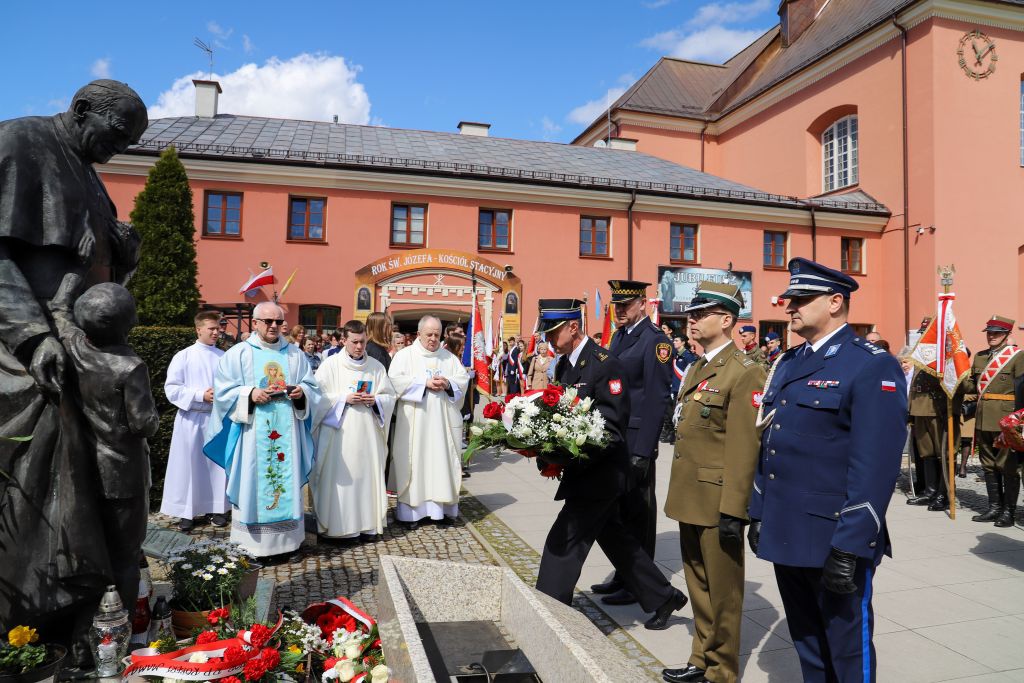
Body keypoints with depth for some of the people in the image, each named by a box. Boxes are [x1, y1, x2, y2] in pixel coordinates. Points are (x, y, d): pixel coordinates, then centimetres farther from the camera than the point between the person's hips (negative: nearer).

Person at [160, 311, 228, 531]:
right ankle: (186, 511, 14)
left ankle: (216, 508, 20)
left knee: (217, 464, 8)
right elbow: (171, 389, -7)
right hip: (191, 419, -2)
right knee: (189, 465, 4)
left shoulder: (224, 357, 3)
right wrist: (201, 395, -16)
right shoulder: (183, 356, -2)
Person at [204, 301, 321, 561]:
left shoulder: (295, 354, 11)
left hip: (287, 433, 3)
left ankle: (285, 541, 12)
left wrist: (302, 392, -10)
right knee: (252, 483, -1)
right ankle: (253, 543, 8)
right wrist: (250, 394, -16)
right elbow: (223, 391, -1)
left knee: (287, 481, 4)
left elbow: (312, 387, 12)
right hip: (252, 433, -2)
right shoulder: (238, 354, 3)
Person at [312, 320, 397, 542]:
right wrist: (344, 399, -14)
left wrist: (375, 400, -9)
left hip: (368, 434, 3)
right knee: (340, 478, -3)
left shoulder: (376, 366, 9)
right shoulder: (330, 365, 1)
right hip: (339, 434, -2)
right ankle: (340, 524, 7)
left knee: (368, 475, 4)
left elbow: (390, 396, 10)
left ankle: (368, 523, 13)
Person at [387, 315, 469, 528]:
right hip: (414, 422, -3)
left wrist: (448, 383, -11)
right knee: (415, 463, -2)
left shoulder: (449, 357, 14)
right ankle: (412, 510, 4)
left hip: (443, 422, 3)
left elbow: (464, 379, 9)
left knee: (443, 461, 3)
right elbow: (395, 379, -9)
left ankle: (443, 508, 10)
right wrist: (425, 383, -15)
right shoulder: (405, 355, 4)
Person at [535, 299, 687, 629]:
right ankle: (663, 596, 36)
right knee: (614, 537, 19)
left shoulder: (605, 364, -18)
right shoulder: (564, 365, 7)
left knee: (563, 542, -6)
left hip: (599, 471, -9)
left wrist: (570, 460, -29)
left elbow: (612, 427, -21)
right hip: (586, 470, 9)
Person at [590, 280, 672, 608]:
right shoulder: (619, 336, 14)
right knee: (618, 508, 16)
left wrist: (643, 451, -19)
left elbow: (657, 399, -16)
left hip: (636, 440, -8)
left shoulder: (655, 340, -12)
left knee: (638, 512, 4)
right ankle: (623, 575, 30)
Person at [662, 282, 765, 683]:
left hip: (718, 502, -8)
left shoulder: (745, 372, -14)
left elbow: (743, 447, -19)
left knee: (722, 591, 8)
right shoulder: (697, 369, 13)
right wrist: (679, 495, 17)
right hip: (690, 500, 9)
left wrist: (733, 511, -21)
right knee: (698, 586, 20)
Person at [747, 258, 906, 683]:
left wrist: (849, 548, -21)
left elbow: (875, 467, -19)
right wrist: (757, 513, 15)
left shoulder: (873, 367, -12)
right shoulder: (788, 364, 12)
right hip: (784, 534, 7)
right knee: (806, 644, 21)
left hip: (835, 539, -7)